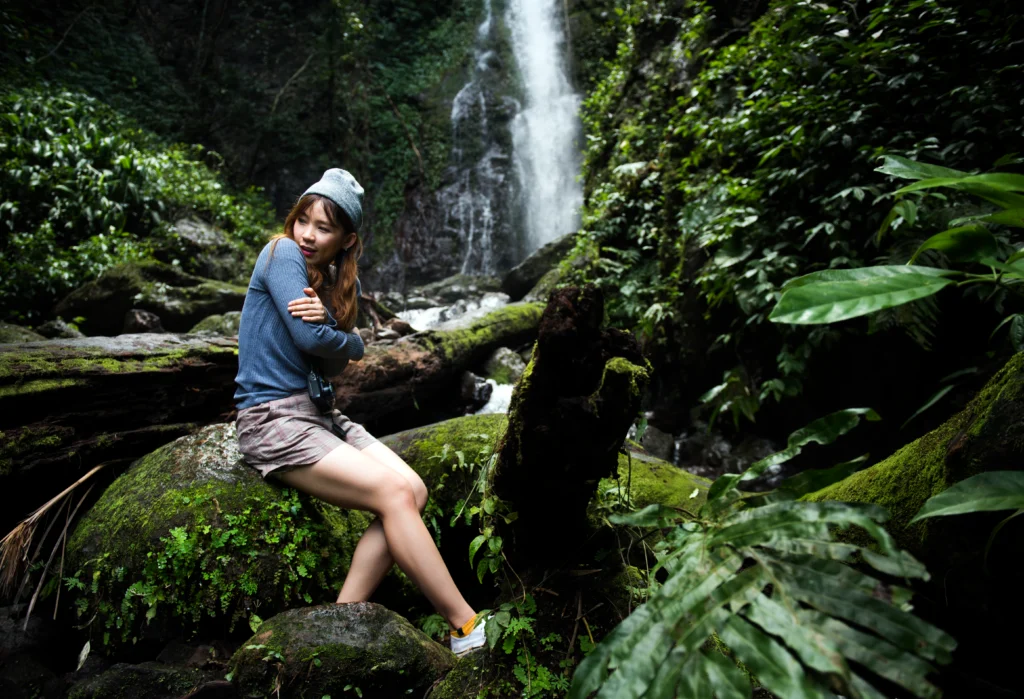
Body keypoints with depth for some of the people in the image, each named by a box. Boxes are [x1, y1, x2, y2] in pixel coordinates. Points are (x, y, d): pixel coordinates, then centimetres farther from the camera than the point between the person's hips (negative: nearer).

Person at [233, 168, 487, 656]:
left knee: (414, 491, -12)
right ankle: (466, 628, -12)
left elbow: (337, 360, 4)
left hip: (319, 415, 8)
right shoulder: (281, 253, -7)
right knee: (393, 494, -20)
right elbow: (309, 338, -18)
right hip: (273, 420, -7)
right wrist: (351, 343, 2)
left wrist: (327, 318, -17)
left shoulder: (336, 279, 14)